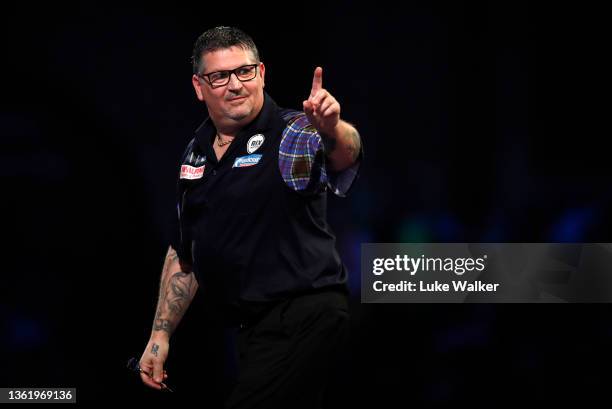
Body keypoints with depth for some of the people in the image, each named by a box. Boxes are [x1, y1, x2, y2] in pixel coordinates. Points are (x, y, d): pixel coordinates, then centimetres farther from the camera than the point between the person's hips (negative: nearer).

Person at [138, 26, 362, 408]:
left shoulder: (295, 135, -8)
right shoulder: (196, 155, 12)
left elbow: (345, 153, -32)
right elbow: (183, 254, 21)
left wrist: (331, 129, -55)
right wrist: (161, 334, 16)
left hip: (305, 317, -7)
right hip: (255, 327, 7)